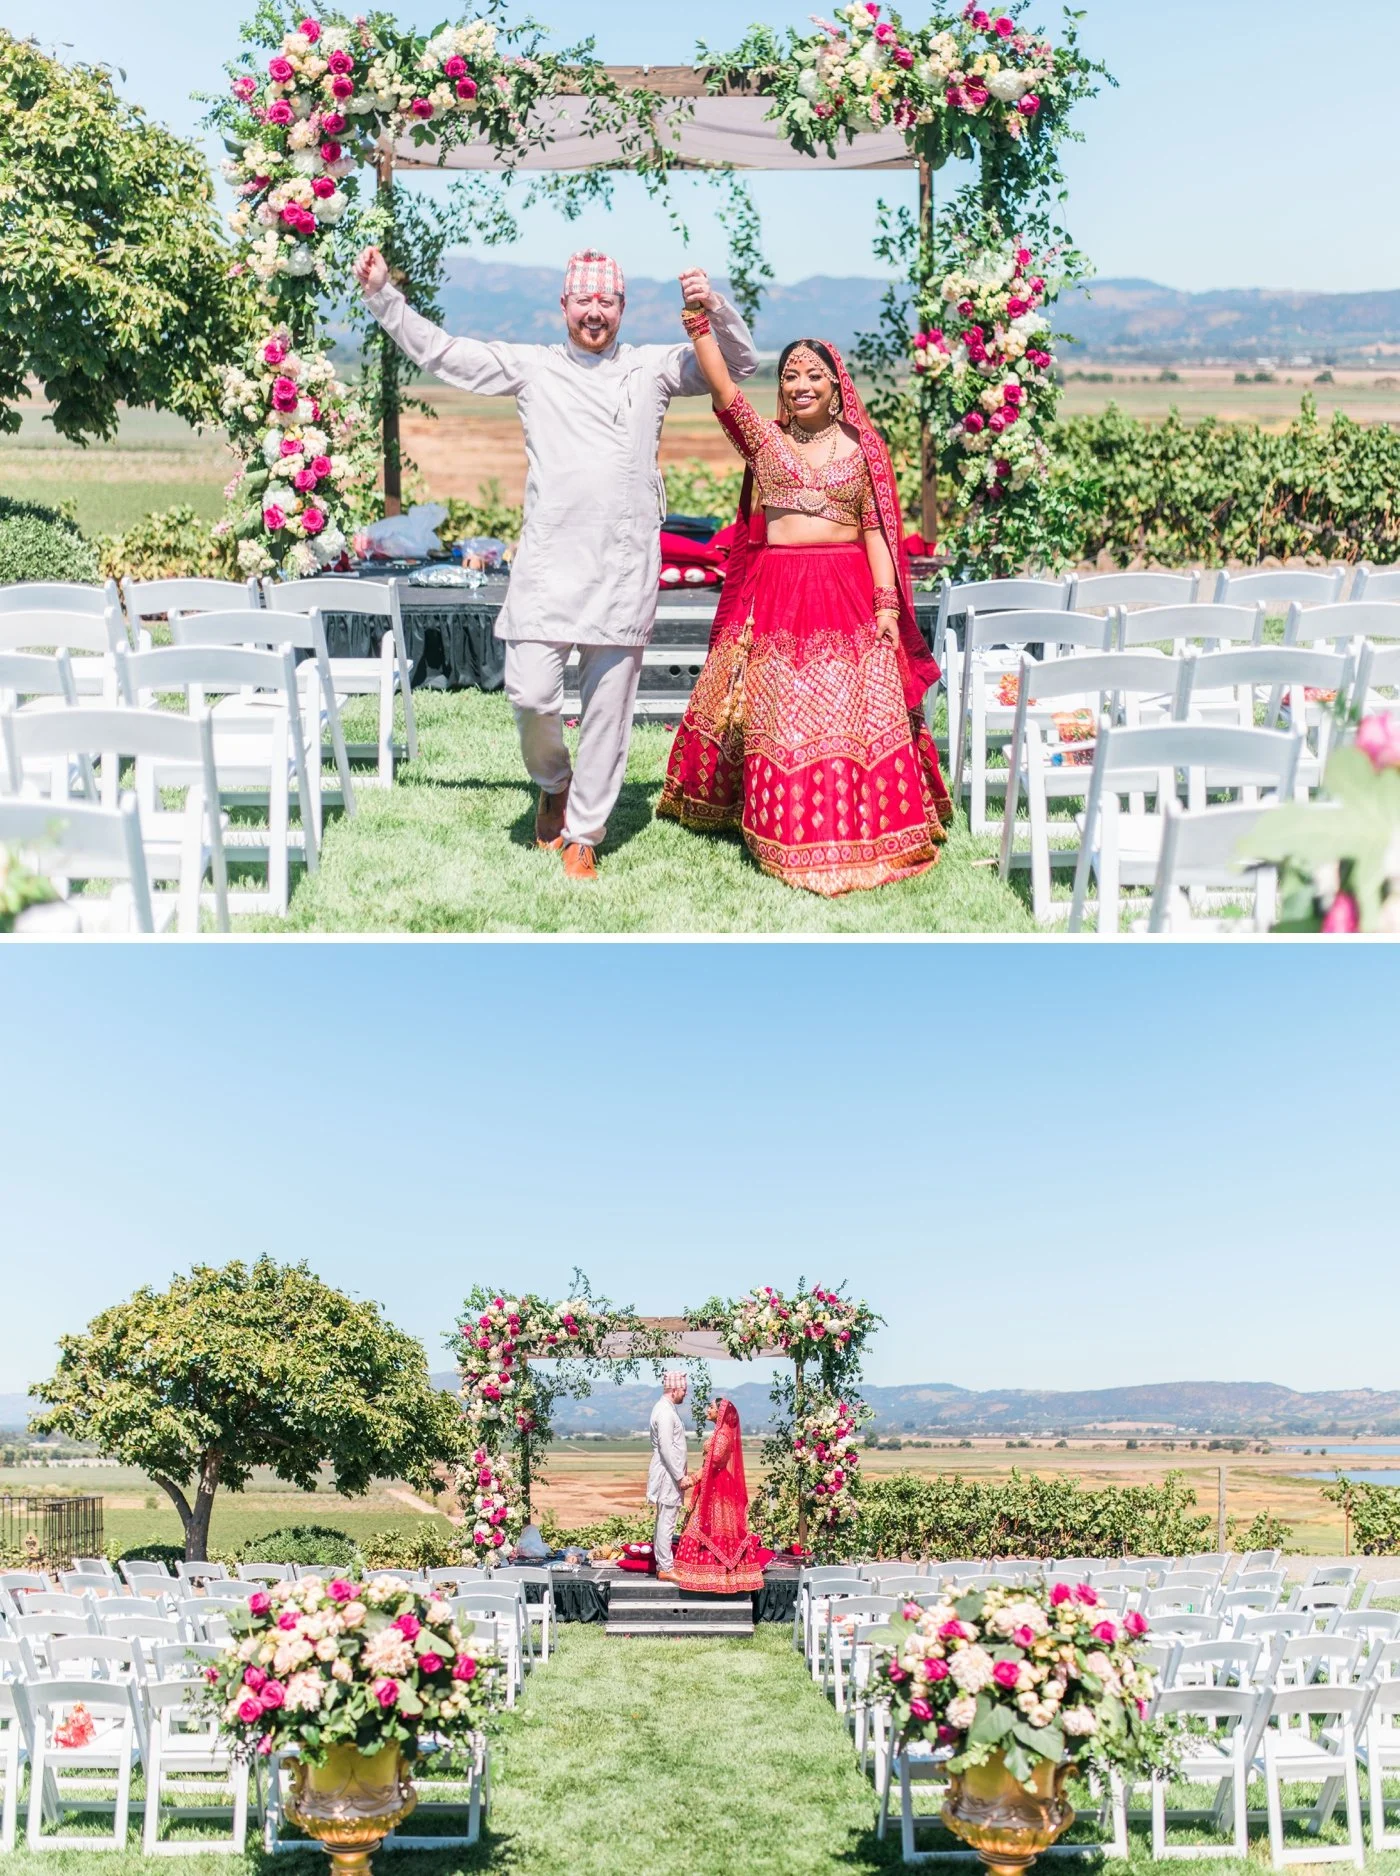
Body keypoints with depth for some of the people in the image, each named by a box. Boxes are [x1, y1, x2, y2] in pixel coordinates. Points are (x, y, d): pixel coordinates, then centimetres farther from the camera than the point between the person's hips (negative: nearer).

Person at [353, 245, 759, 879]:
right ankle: (554, 782, 24)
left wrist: (715, 309, -3)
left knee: (608, 704, 3)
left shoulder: (652, 368, 11)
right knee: (530, 691, -9)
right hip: (548, 562, 0)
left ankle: (582, 835, 15)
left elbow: (741, 364, 15)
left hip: (625, 568, 1)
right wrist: (383, 296, 6)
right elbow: (440, 351, 12)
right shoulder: (531, 367, 10)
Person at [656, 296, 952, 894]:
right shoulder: (764, 440, 8)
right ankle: (788, 833, 13)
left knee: (858, 715, -5)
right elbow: (722, 388, -6)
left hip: (848, 594, 0)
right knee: (780, 718, 3)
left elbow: (876, 531, 5)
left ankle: (858, 830, 3)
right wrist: (698, 320, -15)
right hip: (776, 594, 1)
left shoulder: (860, 449, 8)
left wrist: (888, 604, -4)